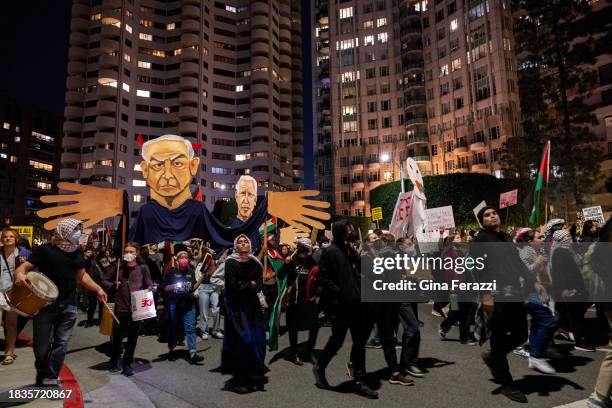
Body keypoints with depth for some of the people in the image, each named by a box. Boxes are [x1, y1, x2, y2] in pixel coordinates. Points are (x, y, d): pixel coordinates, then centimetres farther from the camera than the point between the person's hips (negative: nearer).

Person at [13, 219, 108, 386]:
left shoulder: (77, 253, 11)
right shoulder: (45, 249, -4)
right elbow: (25, 266, -10)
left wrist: (98, 289, 10)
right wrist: (20, 274, -33)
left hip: (69, 306, 4)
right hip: (45, 303, -4)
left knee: (61, 343, 6)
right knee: (42, 344, 4)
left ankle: (51, 379, 20)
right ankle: (42, 375, 31)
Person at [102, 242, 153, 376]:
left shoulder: (143, 268, -1)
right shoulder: (118, 267, 2)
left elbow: (149, 284, 3)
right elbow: (104, 280, 11)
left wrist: (150, 288, -19)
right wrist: (113, 285, -7)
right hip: (121, 307, 0)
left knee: (133, 337, 8)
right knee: (117, 336, 7)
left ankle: (127, 364, 24)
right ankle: (114, 362, 32)